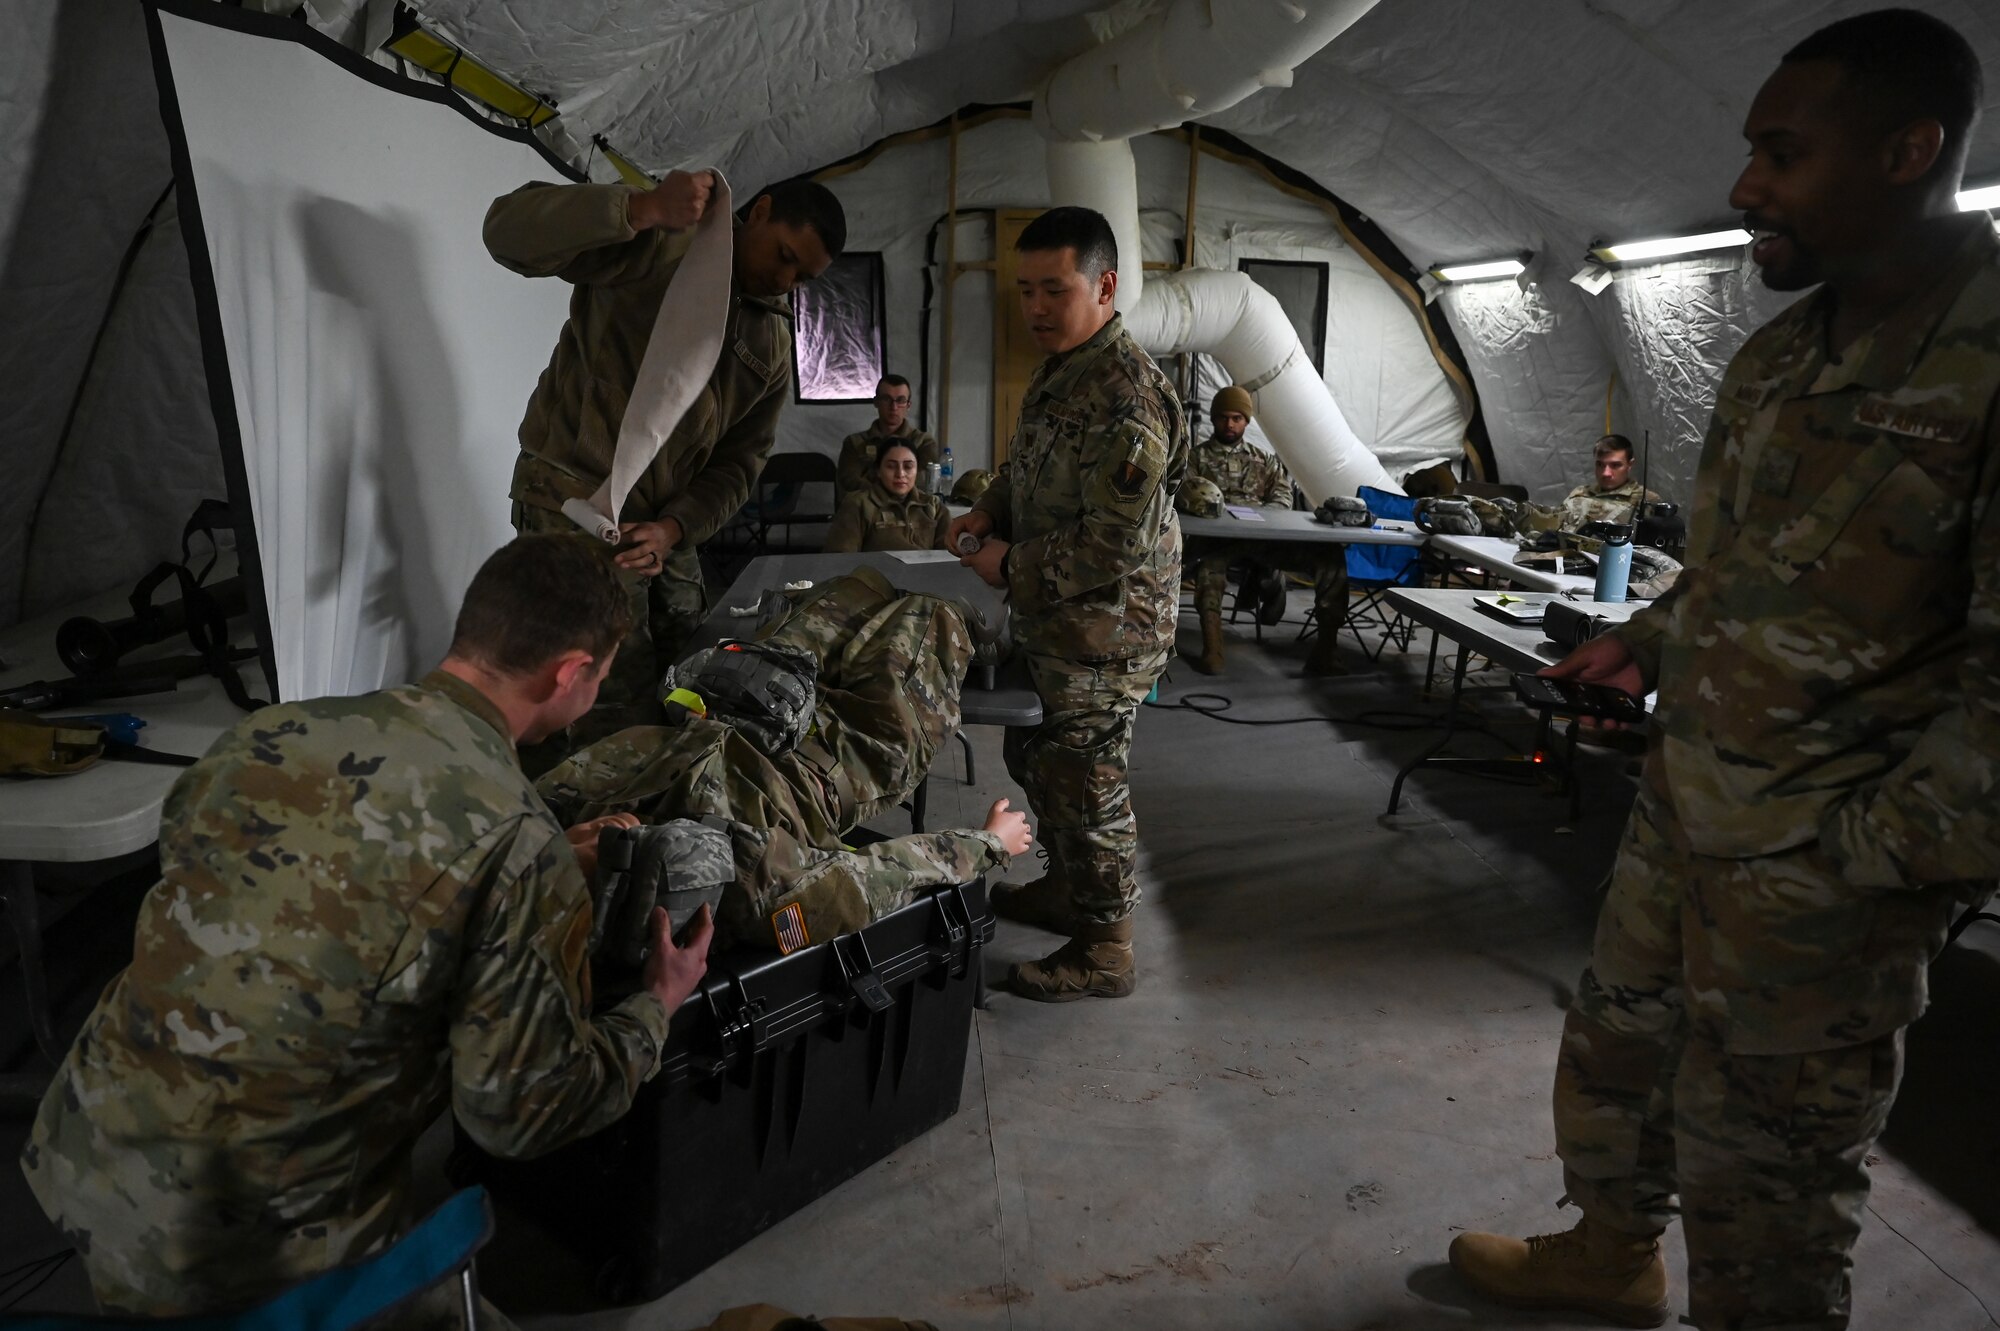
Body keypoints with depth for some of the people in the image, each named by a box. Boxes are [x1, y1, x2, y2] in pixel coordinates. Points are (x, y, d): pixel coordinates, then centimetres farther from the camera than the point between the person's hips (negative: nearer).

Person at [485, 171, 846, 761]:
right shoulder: (657, 245, -8)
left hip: (667, 528, 8)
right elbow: (508, 230, -20)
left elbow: (740, 459, 8)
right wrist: (643, 208, -33)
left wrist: (674, 528, -9)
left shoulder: (775, 341, 12)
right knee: (622, 719, -11)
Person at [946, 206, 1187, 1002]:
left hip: (1103, 632, -10)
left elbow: (1112, 545, -27)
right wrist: (989, 512, 5)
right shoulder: (1061, 371, 8)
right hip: (1050, 620, 10)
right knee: (1035, 757, 23)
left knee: (1085, 784, 1)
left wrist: (1014, 567, -16)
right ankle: (1065, 889, 44)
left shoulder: (1126, 399, -25)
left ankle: (1104, 950, 18)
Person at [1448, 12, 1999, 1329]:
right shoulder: (1781, 353, 7)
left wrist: (1868, 851, -17)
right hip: (1684, 805, 8)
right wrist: (1646, 642, 9)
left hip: (1824, 871, -8)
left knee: (1761, 1177, 8)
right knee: (1616, 1048, 24)